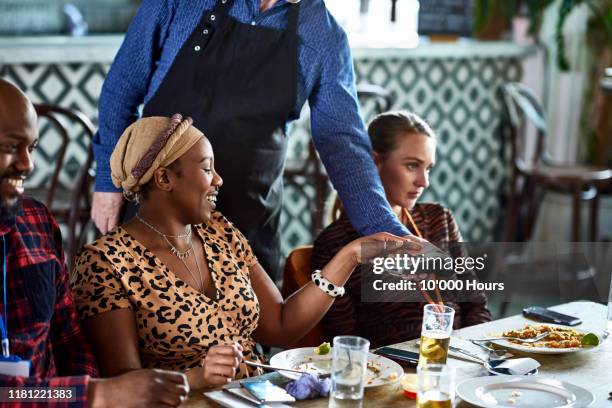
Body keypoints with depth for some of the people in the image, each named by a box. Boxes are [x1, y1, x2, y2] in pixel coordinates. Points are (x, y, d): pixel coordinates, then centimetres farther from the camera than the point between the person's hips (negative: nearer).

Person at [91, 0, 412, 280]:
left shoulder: (325, 33, -3)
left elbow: (342, 142, -5)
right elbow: (124, 83, 2)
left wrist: (385, 231, -17)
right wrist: (108, 178, -1)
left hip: (247, 223, 1)